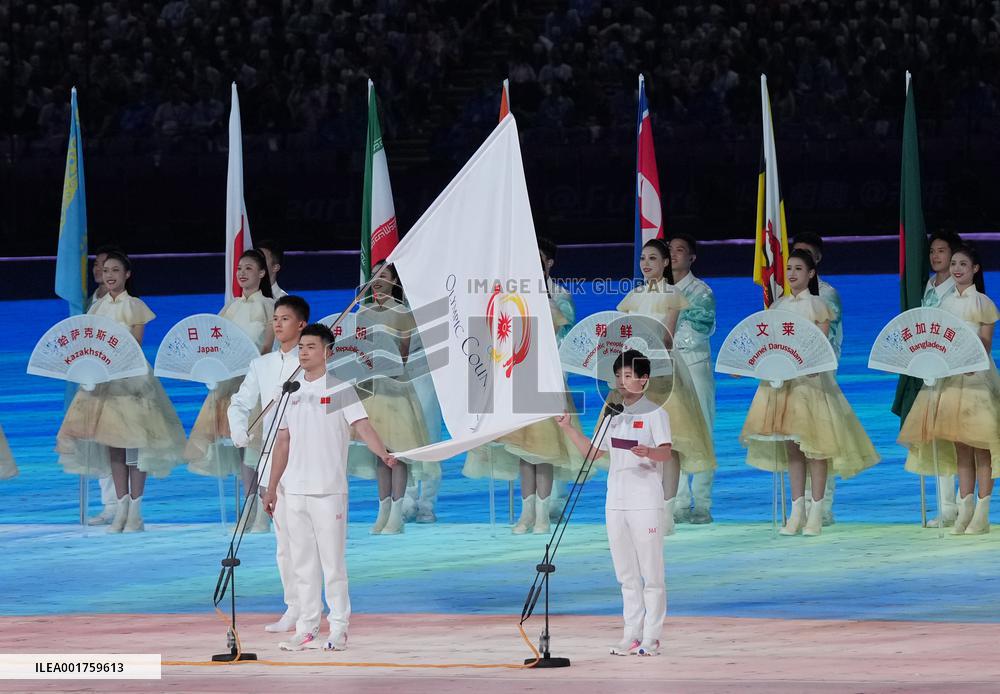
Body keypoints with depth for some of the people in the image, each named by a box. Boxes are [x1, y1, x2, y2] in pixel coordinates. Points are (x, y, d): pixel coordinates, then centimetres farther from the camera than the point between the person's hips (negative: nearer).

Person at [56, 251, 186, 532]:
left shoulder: (135, 306, 0)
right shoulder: (98, 308, 13)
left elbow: (135, 345, -7)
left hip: (130, 375, -5)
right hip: (102, 377, 5)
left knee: (133, 442, -6)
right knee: (112, 442, 3)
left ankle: (135, 512, -4)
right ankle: (121, 509, 6)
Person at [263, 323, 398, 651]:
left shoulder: (340, 390, -2)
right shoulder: (292, 392, 13)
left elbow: (363, 426, -13)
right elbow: (283, 442, 17)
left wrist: (383, 454, -32)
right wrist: (272, 488, 14)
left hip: (328, 490, -5)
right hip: (293, 490, 5)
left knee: (332, 562, -4)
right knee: (302, 563, 8)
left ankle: (339, 630, 1)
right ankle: (307, 630, 13)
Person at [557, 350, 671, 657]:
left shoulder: (655, 413, -5)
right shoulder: (613, 416, 17)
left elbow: (666, 453, -16)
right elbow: (595, 452, 22)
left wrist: (648, 452, -38)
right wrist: (569, 429, 11)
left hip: (645, 504, -7)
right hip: (616, 503, 7)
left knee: (651, 574, -4)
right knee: (626, 575, 10)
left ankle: (651, 638, -3)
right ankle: (632, 635, 15)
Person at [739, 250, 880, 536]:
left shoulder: (818, 306, 1)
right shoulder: (777, 307, 14)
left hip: (811, 377, -4)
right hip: (782, 379, 4)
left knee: (813, 445, -6)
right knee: (791, 446, 3)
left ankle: (816, 513, -3)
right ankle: (797, 511, 6)